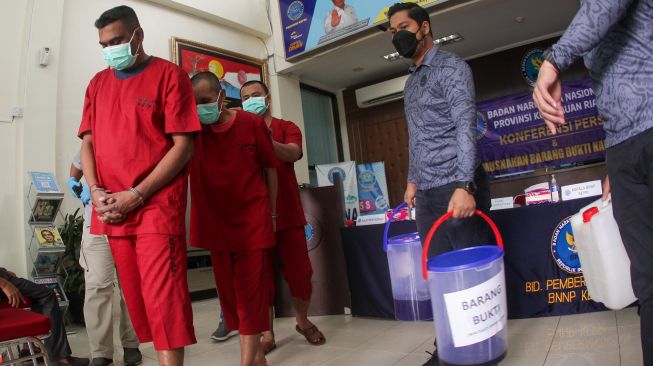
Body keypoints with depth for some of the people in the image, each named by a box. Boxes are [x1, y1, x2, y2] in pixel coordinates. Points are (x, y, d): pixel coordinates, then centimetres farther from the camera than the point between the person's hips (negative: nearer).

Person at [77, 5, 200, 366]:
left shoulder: (169, 75, 0)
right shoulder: (98, 83, 17)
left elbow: (183, 146, -8)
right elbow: (88, 142, 15)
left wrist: (136, 195, -12)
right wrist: (96, 192, -3)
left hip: (157, 205, -5)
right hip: (112, 209, 6)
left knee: (162, 296, -9)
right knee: (136, 296, 9)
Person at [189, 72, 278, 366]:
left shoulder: (253, 123, -6)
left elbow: (270, 168, 3)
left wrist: (272, 214, 5)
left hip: (253, 220, -3)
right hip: (216, 223, 3)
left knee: (251, 292, -1)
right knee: (229, 293, 10)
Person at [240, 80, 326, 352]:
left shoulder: (286, 127, 7)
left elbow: (293, 153, -15)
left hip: (288, 214, 0)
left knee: (300, 273, 4)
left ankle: (303, 321, 28)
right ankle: (267, 333, 17)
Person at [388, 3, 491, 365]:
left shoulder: (451, 67, -4)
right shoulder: (410, 83, 20)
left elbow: (465, 127, -15)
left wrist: (464, 186, -24)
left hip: (457, 188, -7)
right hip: (427, 194, 7)